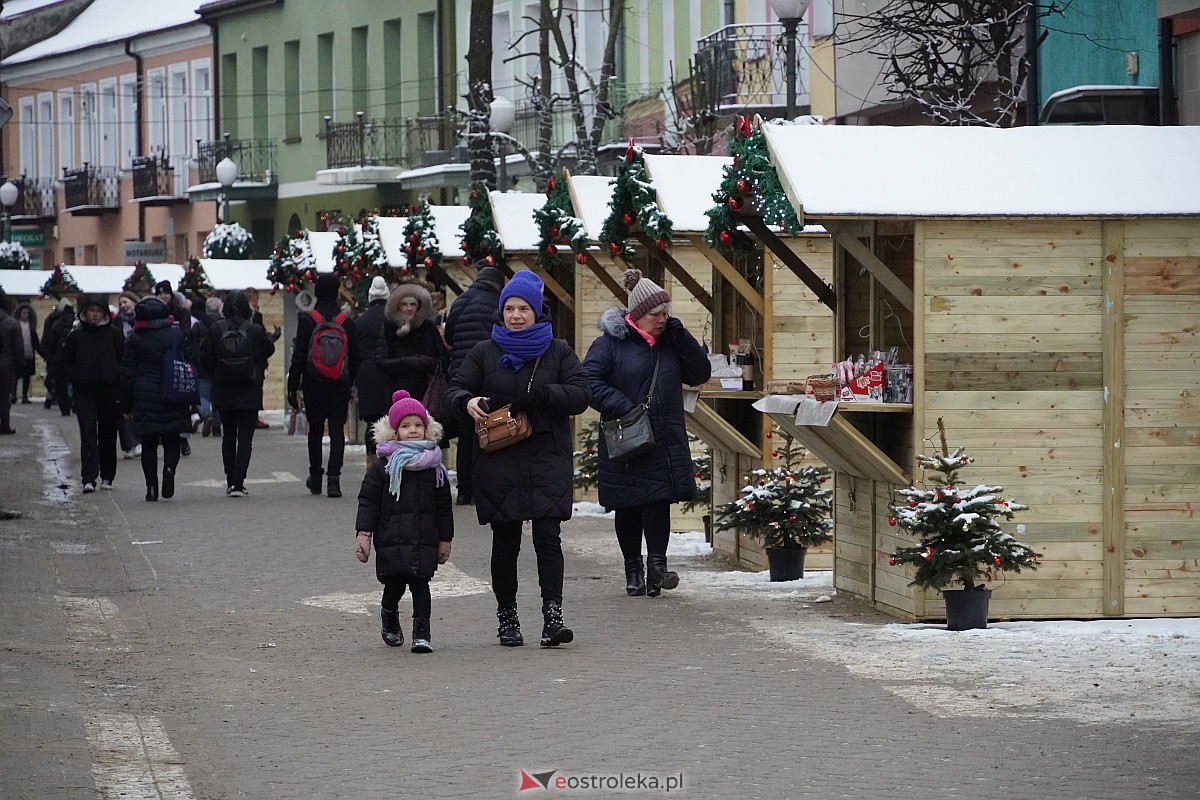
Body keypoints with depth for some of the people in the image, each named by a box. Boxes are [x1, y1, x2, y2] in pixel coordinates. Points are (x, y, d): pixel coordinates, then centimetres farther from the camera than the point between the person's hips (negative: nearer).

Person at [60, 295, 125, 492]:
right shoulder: (77, 336, 6)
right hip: (84, 392, 0)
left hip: (109, 390, 0)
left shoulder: (114, 333, 2)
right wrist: (76, 378, 0)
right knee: (88, 434, -10)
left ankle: (107, 476, 22)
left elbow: (124, 359, 3)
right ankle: (89, 479, -17)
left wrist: (117, 380, -6)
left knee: (108, 435, 9)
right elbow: (66, 362, 13)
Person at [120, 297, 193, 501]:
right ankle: (169, 468, -19)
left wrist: (126, 404, 8)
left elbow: (127, 374, 2)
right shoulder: (178, 335, 2)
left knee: (149, 444, 7)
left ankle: (152, 486, 3)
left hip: (145, 399, -1)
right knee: (172, 440, 10)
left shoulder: (134, 340, 0)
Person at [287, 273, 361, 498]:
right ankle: (333, 476, -16)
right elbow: (355, 357, 5)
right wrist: (350, 383, 17)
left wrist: (293, 387, -4)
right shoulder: (347, 322, -1)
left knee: (315, 430, 14)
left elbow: (299, 356, -8)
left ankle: (315, 478, 24)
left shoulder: (307, 321, -7)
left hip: (314, 386, 0)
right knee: (337, 430, -1)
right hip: (340, 387, 0)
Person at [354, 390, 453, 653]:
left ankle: (422, 631, -3)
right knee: (394, 585, 6)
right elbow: (367, 502, -1)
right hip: (391, 540, -1)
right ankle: (389, 620, 33)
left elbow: (444, 507, 12)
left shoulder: (434, 469, 7)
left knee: (420, 584, -5)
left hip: (424, 540, 1)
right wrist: (363, 534, -9)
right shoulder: (383, 467, 0)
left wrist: (445, 539, 11)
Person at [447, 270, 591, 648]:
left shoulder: (558, 352, 7)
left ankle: (553, 617, -17)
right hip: (499, 461, 1)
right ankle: (507, 619, 14)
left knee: (548, 537, -11)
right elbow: (456, 388, 10)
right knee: (505, 543, 6)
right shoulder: (485, 353, 9)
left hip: (547, 459, -1)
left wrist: (538, 395, -16)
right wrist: (467, 402, -14)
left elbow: (580, 393, -2)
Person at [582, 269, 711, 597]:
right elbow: (590, 381, -10)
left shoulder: (671, 343, 10)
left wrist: (679, 335, -5)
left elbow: (700, 373, 6)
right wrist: (622, 408, -19)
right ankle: (633, 569, 16)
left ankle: (656, 564, -11)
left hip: (665, 443, 3)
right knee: (628, 506, 5)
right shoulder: (611, 343, -5)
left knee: (659, 499, -10)